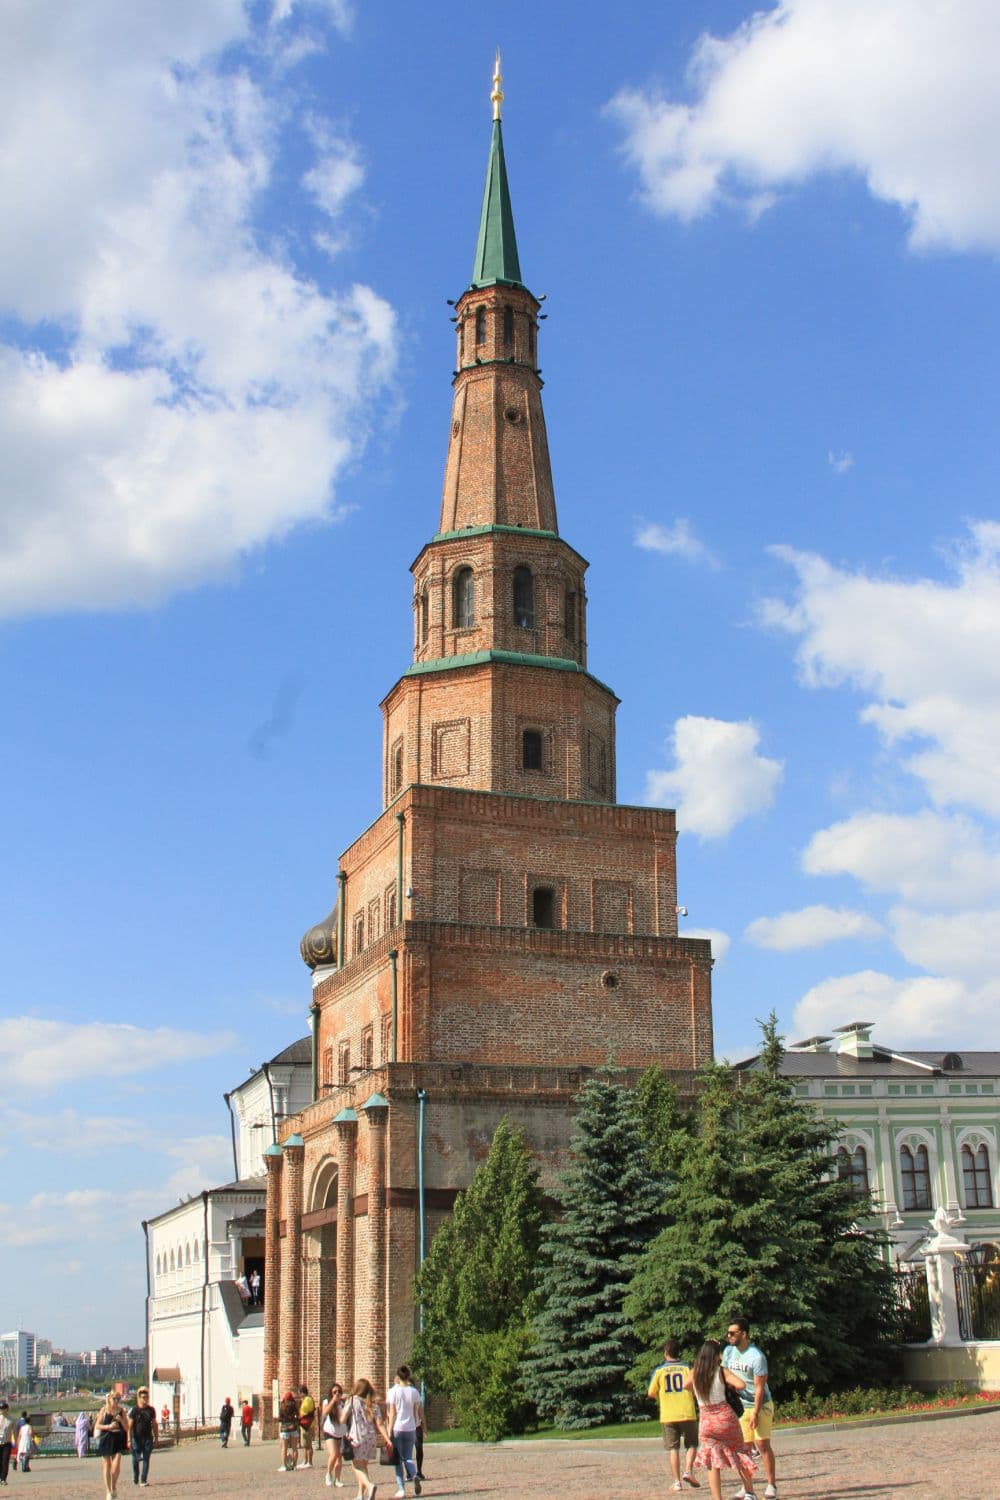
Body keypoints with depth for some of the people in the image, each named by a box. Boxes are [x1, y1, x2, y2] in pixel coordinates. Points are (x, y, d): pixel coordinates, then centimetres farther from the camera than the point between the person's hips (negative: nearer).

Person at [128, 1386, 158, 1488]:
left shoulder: (151, 1410, 6)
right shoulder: (134, 1410, -5)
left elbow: (154, 1424, 13)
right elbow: (130, 1426, -6)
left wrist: (156, 1438, 12)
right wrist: (129, 1440, -11)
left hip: (148, 1438, 2)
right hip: (136, 1438, -2)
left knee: (146, 1459, -1)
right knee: (136, 1460, 5)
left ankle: (143, 1481, 3)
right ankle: (135, 1479, 25)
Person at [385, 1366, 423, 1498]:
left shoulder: (394, 1391, -6)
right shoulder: (414, 1391, 3)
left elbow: (392, 1413, -7)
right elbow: (419, 1412, 5)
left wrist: (389, 1431, -4)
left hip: (397, 1428, -3)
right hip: (410, 1428, 3)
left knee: (398, 1460, 7)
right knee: (408, 1457, 12)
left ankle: (401, 1488, 3)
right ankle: (415, 1475, -17)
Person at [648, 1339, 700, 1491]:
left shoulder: (659, 1371, 0)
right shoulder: (687, 1368, 0)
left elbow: (651, 1394, 3)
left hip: (668, 1415, 0)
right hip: (688, 1413, 0)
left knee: (673, 1448, 6)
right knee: (692, 1444, 15)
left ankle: (677, 1482, 2)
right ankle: (688, 1471, -5)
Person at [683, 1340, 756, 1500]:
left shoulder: (694, 1373, 0)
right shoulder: (721, 1371, -9)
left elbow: (685, 1385, 21)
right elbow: (741, 1384, -20)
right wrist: (732, 1386, 0)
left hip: (706, 1421, 2)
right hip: (725, 1416, -2)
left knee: (713, 1463, 9)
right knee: (740, 1453, 18)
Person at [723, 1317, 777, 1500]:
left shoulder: (756, 1356, -20)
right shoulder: (729, 1351, 1)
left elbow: (759, 1387, -19)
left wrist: (756, 1413, -20)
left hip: (761, 1405, -6)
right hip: (741, 1406, 6)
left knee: (762, 1444, -8)